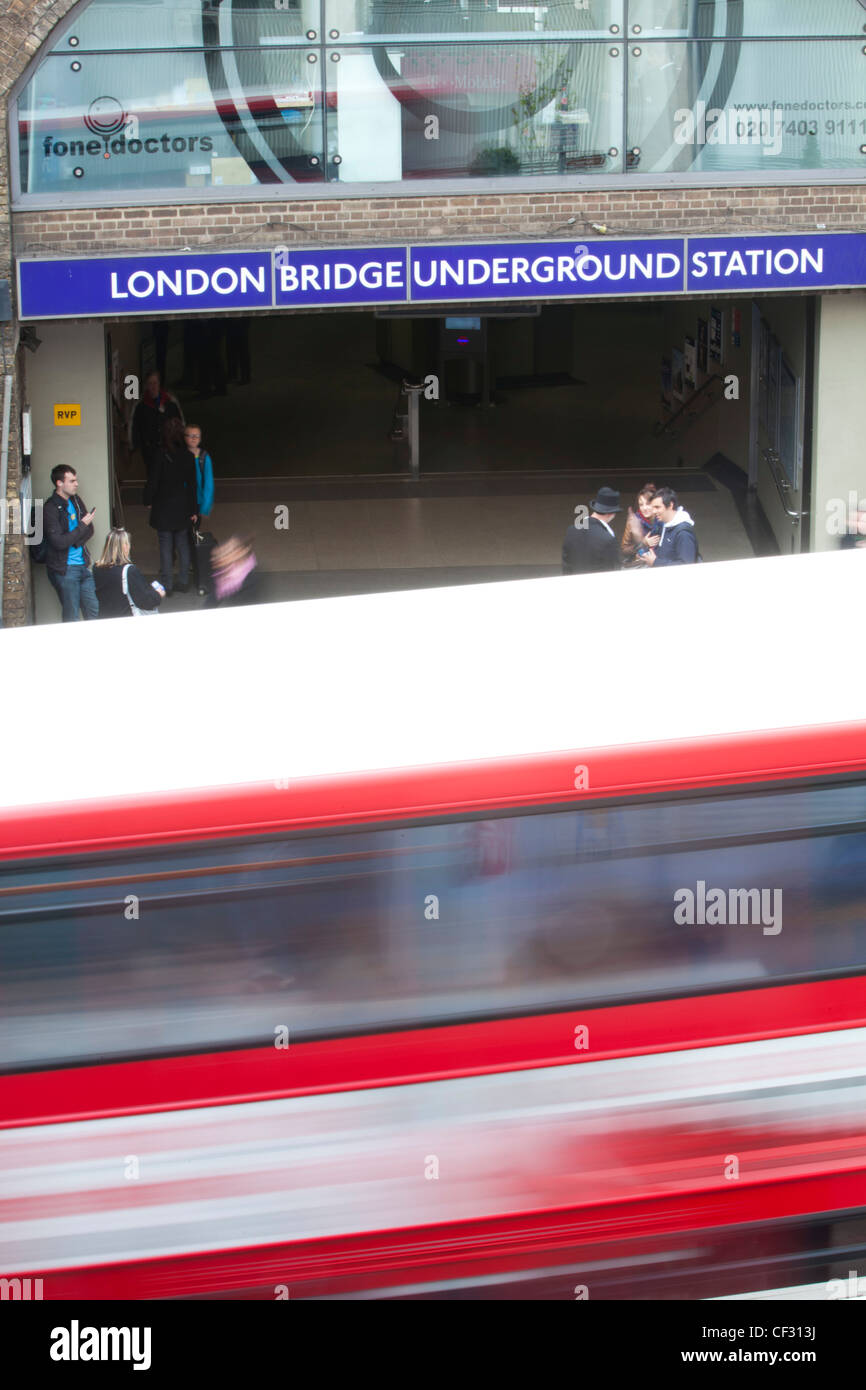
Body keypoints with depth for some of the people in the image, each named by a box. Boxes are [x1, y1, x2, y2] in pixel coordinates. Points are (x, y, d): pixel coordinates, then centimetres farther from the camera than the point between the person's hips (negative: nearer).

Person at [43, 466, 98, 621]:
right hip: (64, 569, -7)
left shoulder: (76, 500, 9)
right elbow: (59, 542, -21)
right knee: (71, 618, -1)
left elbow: (89, 530, 12)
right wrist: (82, 525, -14)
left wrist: (74, 542, -7)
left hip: (83, 565, 7)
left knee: (94, 612, 8)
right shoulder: (50, 509, -14)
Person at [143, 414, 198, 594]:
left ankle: (166, 585, 6)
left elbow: (152, 481, -11)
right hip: (183, 507, 3)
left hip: (163, 508, -3)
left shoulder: (159, 455, -16)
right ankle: (183, 582, 18)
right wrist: (193, 510, 6)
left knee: (166, 546, 2)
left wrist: (148, 501, 6)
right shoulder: (188, 456, -5)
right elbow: (192, 484, -1)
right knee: (183, 545, 14)